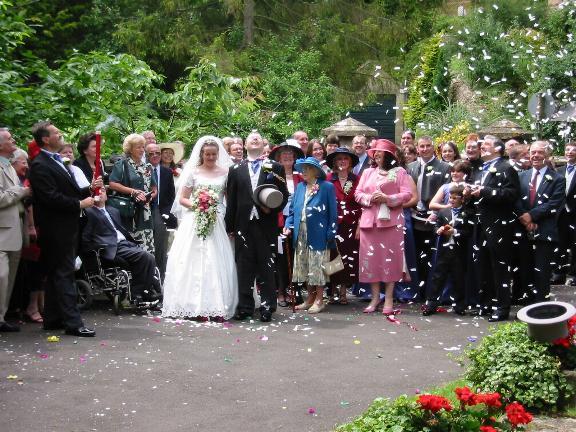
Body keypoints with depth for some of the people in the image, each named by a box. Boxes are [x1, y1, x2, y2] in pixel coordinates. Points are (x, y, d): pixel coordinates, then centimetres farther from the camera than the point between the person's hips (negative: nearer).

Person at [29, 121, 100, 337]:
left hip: (65, 228, 10)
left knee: (56, 275, 13)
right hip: (56, 228, -10)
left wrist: (89, 189, 5)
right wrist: (79, 204, -17)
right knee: (64, 274, -9)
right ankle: (72, 323, -8)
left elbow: (69, 192, 21)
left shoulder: (58, 162, 17)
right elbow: (51, 198, -22)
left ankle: (53, 319, 20)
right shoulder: (40, 165, -14)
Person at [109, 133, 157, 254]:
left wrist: (150, 197, -2)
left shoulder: (147, 167, 17)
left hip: (145, 214, 5)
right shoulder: (122, 164, 0)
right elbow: (112, 184, -11)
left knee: (147, 247, -3)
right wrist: (133, 192, -14)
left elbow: (154, 190, 20)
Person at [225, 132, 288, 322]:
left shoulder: (275, 168, 7)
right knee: (244, 268, 4)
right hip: (243, 225, 2)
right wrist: (230, 226, 7)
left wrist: (272, 208, -13)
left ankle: (267, 307, 8)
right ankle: (245, 307, 10)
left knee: (266, 267, 1)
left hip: (266, 225, -1)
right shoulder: (235, 170, 11)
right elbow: (231, 200, 9)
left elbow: (284, 195, 5)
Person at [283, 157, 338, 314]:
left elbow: (332, 213, -5)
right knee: (305, 268, 11)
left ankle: (319, 300, 9)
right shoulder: (300, 187, 12)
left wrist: (331, 233, -11)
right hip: (301, 235, 6)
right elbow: (292, 210, 14)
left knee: (317, 268, 0)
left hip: (318, 235, -6)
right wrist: (288, 226, -1)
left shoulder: (327, 187, -4)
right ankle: (310, 298, 21)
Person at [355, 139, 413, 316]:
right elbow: (358, 193, 13)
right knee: (371, 257, 1)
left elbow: (407, 194, -4)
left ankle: (389, 298, 1)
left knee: (390, 258, -4)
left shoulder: (399, 172, 5)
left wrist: (387, 198, -16)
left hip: (391, 220, -4)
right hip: (369, 220, 4)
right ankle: (375, 297, 9)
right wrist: (370, 198, -7)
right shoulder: (368, 172, 18)